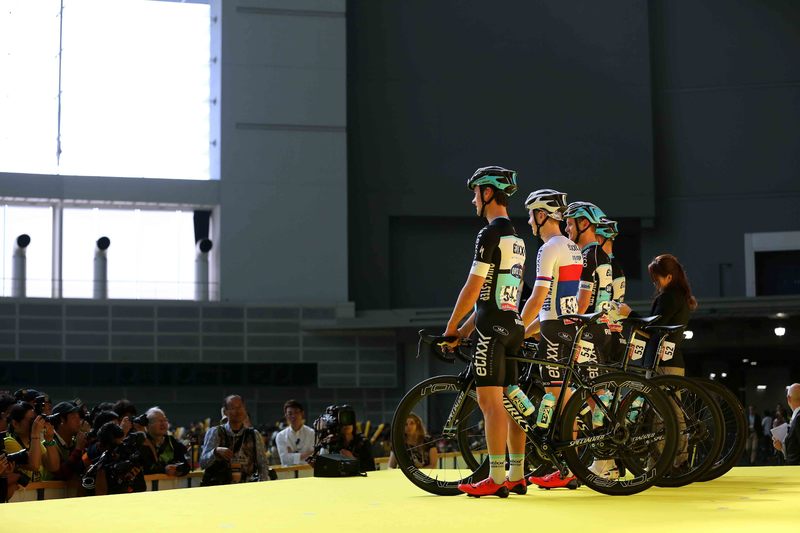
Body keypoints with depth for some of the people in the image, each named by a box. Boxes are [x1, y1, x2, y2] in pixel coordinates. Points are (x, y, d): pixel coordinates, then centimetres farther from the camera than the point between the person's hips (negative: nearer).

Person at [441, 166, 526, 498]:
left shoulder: (490, 235, -12)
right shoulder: (516, 240, 18)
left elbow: (473, 289, -14)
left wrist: (451, 329, -5)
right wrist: (464, 329, 20)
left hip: (493, 327, -9)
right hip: (513, 325, 9)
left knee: (490, 401, -9)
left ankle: (496, 479, -10)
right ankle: (516, 476, 13)